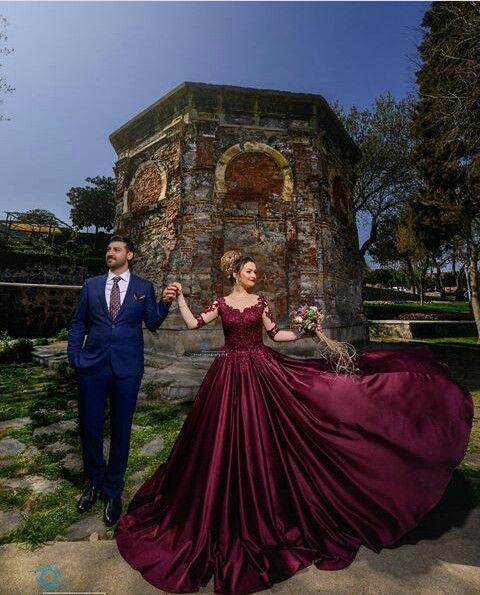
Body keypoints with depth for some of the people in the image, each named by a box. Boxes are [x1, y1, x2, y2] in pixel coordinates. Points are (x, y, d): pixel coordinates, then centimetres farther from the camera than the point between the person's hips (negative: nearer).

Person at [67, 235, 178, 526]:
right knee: (89, 426, 11)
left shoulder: (144, 287, 4)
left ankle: (113, 489, 32)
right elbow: (77, 322, 11)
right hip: (92, 364, 2)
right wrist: (74, 355, 1)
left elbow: (152, 323, 0)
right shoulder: (91, 284, 9)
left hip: (127, 367, -1)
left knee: (121, 428, 10)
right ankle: (94, 480, 39)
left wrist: (165, 302, -17)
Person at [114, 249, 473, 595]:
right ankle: (232, 513, 29)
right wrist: (180, 297, -1)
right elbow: (193, 324, -1)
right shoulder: (221, 303, 4)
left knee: (259, 436, 6)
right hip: (230, 376, 0)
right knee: (228, 438, 6)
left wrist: (304, 333, -5)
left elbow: (276, 334, 5)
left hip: (260, 372, 1)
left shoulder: (260, 301, 5)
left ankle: (262, 507, 29)